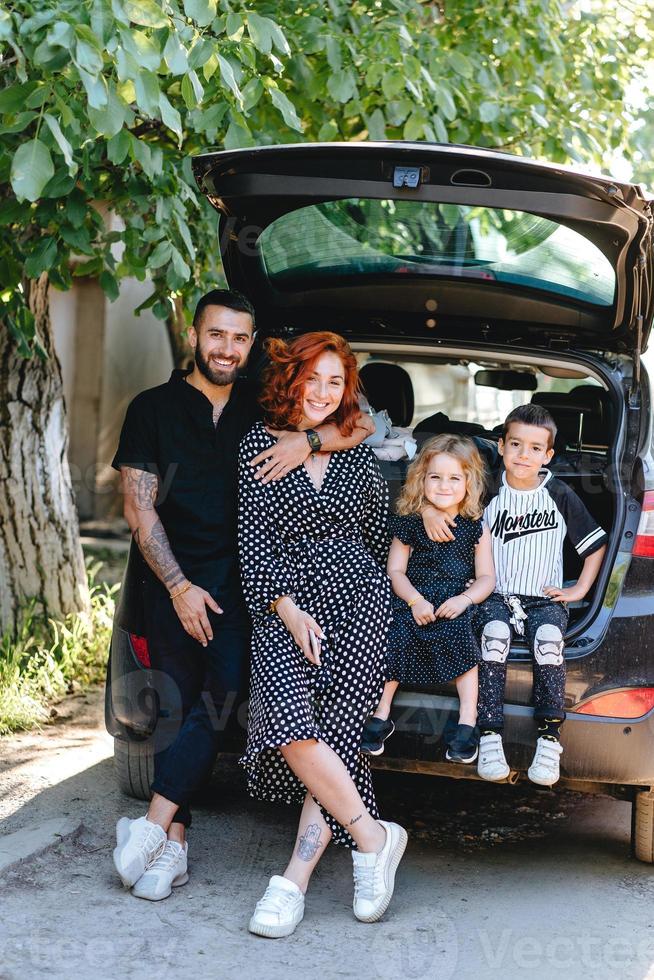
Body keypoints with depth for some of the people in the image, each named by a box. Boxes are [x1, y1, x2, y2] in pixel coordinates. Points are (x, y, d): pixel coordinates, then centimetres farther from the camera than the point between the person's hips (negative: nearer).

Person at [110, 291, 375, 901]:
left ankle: (153, 826, -17)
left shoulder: (264, 405, 12)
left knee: (223, 691, -18)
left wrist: (309, 440, -14)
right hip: (175, 579, -1)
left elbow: (361, 424, 7)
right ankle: (173, 843, -1)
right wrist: (178, 587, -7)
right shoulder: (154, 409, 7)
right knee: (179, 704, -6)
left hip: (241, 578, 1)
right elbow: (139, 509, 1)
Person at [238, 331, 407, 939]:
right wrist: (288, 609, -8)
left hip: (358, 598, 1)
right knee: (287, 714, -26)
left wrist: (382, 600, 19)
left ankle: (297, 877, -16)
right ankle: (371, 836, -14)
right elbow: (252, 540, 2)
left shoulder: (357, 455, 15)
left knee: (334, 724, -17)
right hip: (285, 601, -1)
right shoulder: (259, 444, 8)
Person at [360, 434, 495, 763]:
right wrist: (415, 601, -12)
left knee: (460, 637, -30)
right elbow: (395, 570, 5)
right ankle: (381, 715, -13)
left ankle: (467, 721, -23)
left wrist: (464, 599, -12)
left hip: (455, 604, -1)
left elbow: (486, 577, 7)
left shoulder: (475, 527, 7)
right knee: (395, 637, -26)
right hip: (413, 600, 1)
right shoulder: (410, 523, 7)